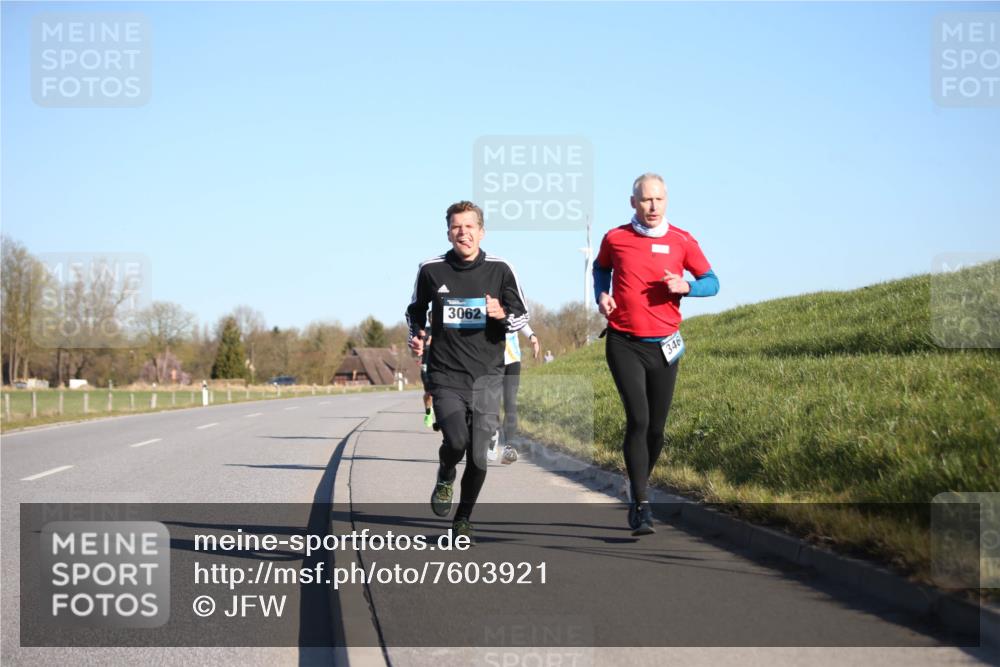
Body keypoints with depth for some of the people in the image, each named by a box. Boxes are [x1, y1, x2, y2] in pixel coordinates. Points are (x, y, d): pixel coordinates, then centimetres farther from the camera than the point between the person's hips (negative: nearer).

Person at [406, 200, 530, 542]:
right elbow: (416, 310, 20)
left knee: (478, 456, 0)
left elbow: (522, 315, 9)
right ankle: (444, 478, 15)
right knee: (456, 441, -21)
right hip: (446, 375, -1)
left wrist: (503, 315, -12)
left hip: (487, 375, 1)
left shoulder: (499, 270, 1)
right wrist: (416, 336, 1)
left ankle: (463, 519, 22)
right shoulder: (431, 270, 2)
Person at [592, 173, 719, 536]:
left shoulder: (682, 242, 1)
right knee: (638, 420, -16)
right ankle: (641, 507, -14)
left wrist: (686, 286, -13)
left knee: (656, 428, 8)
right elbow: (601, 267, 23)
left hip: (664, 346, 2)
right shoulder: (614, 239, 2)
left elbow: (711, 282, 7)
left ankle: (639, 493, 30)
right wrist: (602, 295, 3)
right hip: (624, 345, -2)